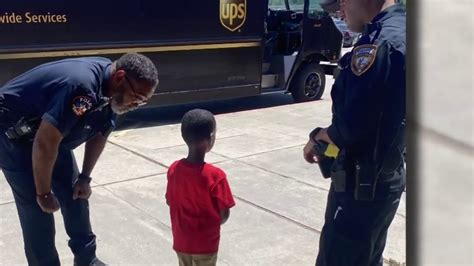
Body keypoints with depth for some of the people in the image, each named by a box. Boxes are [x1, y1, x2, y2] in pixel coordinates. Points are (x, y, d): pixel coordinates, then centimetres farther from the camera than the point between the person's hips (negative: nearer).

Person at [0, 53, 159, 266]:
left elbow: (100, 134, 6)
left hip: (51, 132, 8)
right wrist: (44, 193, -21)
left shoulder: (111, 90, -9)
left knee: (75, 195, 9)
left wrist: (85, 177, 6)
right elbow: (45, 144, -34)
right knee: (36, 209, -9)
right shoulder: (83, 87, -38)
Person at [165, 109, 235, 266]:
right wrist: (211, 222, 3)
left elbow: (170, 202, 3)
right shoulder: (215, 175, -25)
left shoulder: (174, 169, -10)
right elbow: (224, 215, -18)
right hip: (206, 243, -4)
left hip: (181, 240, 5)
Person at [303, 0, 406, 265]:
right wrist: (330, 138, 8)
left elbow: (351, 126, -24)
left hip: (361, 184, -9)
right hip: (388, 178, 9)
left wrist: (317, 138, -5)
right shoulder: (403, 31, 8)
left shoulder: (379, 43, -23)